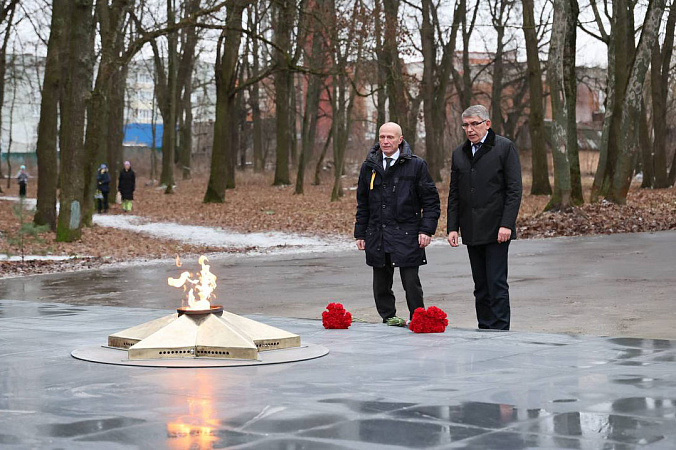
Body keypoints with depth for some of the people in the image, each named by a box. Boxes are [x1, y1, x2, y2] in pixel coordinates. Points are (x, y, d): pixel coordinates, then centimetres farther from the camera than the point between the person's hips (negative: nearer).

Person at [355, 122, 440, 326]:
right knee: (381, 283, 8)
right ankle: (388, 318, 20)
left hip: (406, 235, -4)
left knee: (411, 282, -5)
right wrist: (360, 233, 12)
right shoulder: (369, 167, 10)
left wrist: (426, 229, -8)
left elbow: (431, 200, 0)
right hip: (377, 236, 4)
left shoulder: (416, 165, -1)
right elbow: (362, 204, 17)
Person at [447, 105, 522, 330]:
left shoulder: (505, 147, -2)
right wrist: (452, 227, 7)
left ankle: (500, 331, -6)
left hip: (496, 230, -5)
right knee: (480, 286, 9)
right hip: (472, 231, 5)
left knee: (497, 284, -8)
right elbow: (454, 195, 16)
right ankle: (484, 330, 14)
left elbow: (514, 189, -7)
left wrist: (506, 224, -14)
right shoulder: (459, 153, 14)